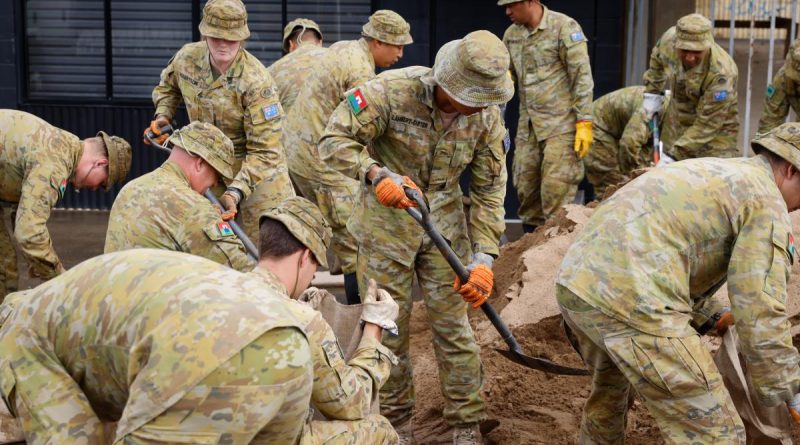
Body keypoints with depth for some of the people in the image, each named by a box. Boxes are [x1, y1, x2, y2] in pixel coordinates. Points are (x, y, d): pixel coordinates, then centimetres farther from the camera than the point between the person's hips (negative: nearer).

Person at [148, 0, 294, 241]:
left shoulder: (255, 80, -26)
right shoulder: (187, 58, -9)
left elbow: (264, 151, -26)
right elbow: (168, 86, 18)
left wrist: (236, 191, -36)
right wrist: (162, 115, 0)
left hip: (257, 169, -5)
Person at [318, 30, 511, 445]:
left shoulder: (487, 116, -10)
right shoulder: (392, 92, -22)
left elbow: (490, 190, -4)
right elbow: (334, 140, -19)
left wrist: (483, 259, -12)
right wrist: (376, 174, -36)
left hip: (445, 224, 2)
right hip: (386, 224, -2)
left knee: (453, 325, 3)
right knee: (388, 328, 7)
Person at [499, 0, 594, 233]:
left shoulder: (564, 27, -8)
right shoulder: (511, 34, 10)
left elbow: (582, 77, -10)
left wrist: (584, 122, -13)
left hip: (560, 124, -6)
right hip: (528, 125, 6)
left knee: (556, 188, -9)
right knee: (525, 186, 8)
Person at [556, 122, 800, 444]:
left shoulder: (712, 173, 29)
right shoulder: (766, 200, 2)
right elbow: (761, 316, -5)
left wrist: (713, 312, 47)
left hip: (576, 279, 10)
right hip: (630, 300, -10)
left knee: (610, 384, 38)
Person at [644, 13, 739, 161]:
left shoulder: (721, 73, -34)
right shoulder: (669, 38, -20)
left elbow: (707, 123, -30)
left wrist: (674, 155, -35)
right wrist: (651, 93, 8)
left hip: (716, 128, -4)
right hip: (677, 120, 5)